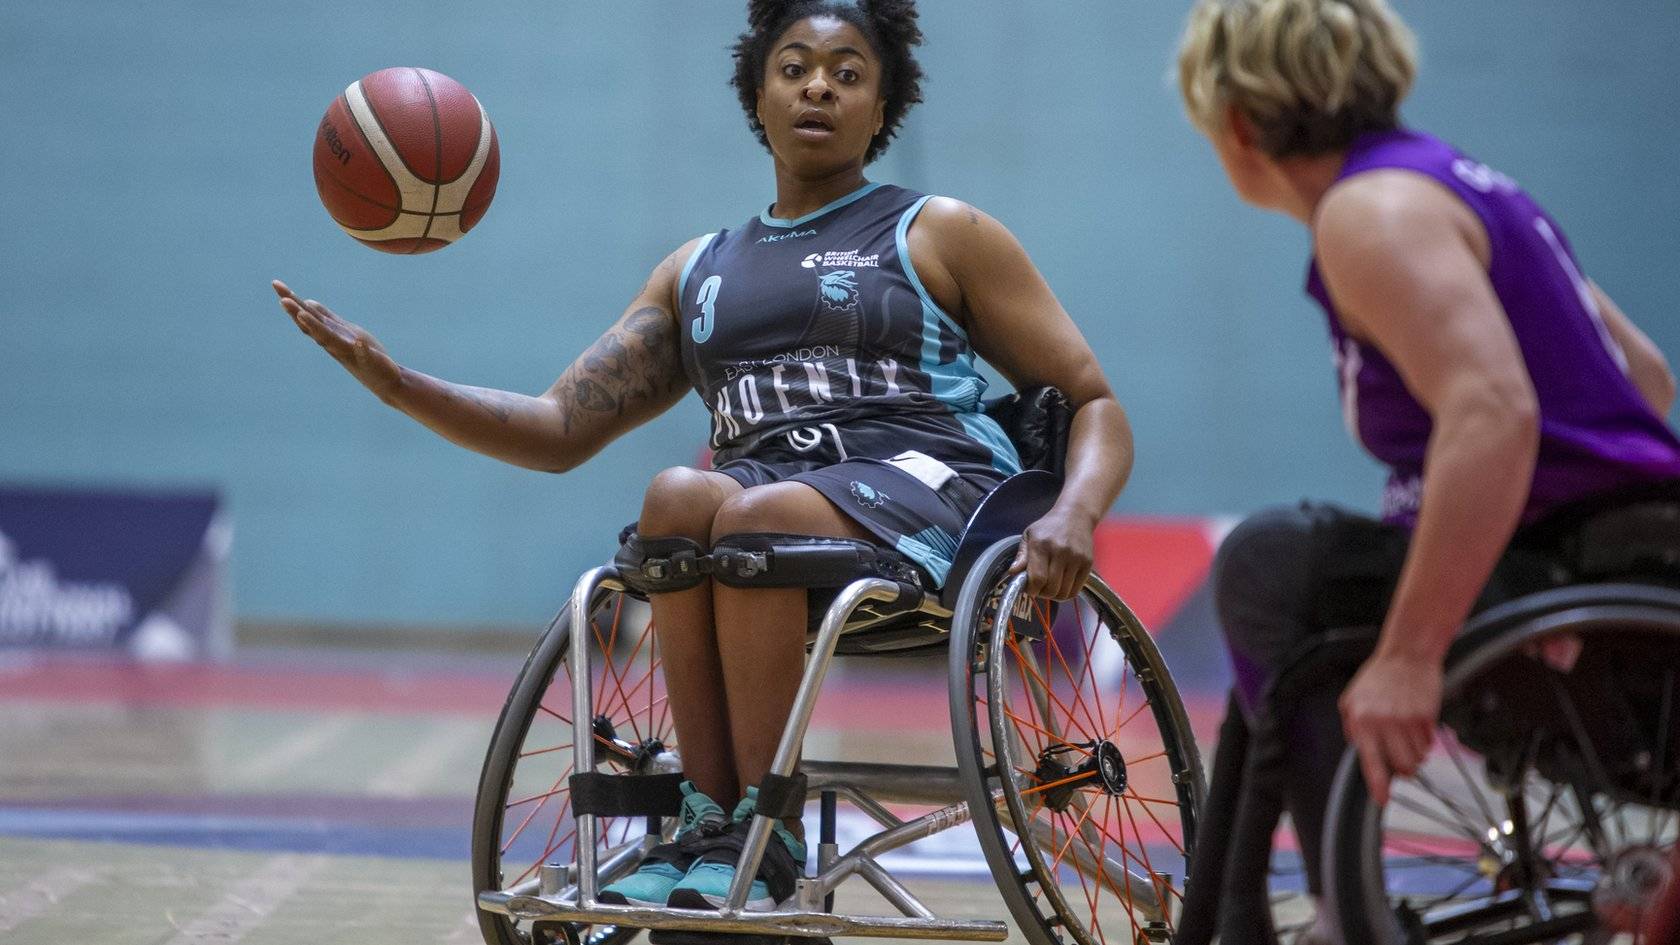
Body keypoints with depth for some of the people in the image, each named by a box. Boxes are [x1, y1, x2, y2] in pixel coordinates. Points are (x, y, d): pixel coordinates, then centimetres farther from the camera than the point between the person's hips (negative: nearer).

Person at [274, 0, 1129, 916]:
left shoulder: (940, 235, 14)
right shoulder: (698, 271, 25)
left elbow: (1093, 403, 9)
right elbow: (559, 429, 21)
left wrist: (1072, 514, -14)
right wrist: (394, 382, 6)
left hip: (921, 483, -3)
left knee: (751, 516, -35)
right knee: (677, 496, -32)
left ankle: (766, 840, -32)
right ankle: (707, 825, -31)